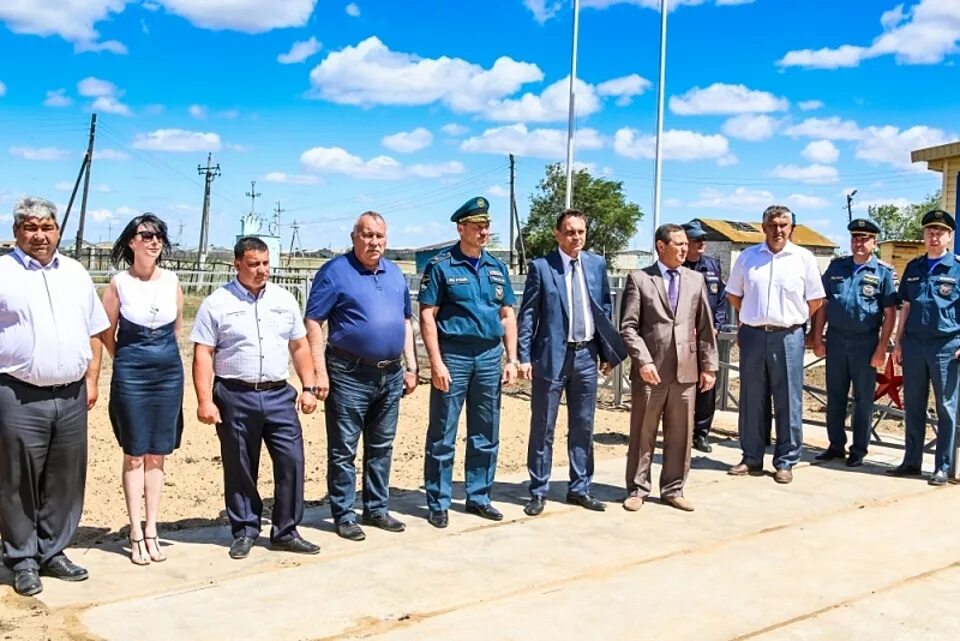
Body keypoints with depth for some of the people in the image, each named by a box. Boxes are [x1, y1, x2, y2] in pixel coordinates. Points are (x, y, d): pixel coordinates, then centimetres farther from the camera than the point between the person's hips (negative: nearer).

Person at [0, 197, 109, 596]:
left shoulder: (76, 273, 13)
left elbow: (94, 333, 17)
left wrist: (91, 379, 9)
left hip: (71, 396, 5)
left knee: (66, 480, 10)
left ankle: (53, 552, 24)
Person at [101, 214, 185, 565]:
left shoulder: (172, 281, 2)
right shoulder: (119, 284, -5)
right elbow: (107, 334, 5)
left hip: (169, 374, 3)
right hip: (130, 375, -3)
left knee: (157, 455, 8)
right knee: (134, 455, 3)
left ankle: (151, 530, 16)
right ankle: (136, 534, 10)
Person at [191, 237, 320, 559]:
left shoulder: (284, 299, 10)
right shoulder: (217, 303, -1)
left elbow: (300, 347, 13)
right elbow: (203, 355, -4)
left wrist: (309, 387, 6)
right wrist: (205, 400, -11)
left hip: (279, 394, 3)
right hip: (235, 397, -3)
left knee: (291, 461, -1)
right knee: (239, 467, 7)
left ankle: (286, 531, 13)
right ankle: (244, 531, 23)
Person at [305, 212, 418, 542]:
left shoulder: (395, 273, 12)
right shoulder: (335, 271, -6)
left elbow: (406, 320, 18)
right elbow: (313, 322, -9)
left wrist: (411, 366, 12)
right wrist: (320, 372, -15)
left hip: (391, 375, 6)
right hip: (349, 375, -6)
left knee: (381, 447, 14)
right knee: (343, 450, 2)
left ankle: (376, 509, 26)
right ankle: (344, 516, 12)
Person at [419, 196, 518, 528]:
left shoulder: (496, 267, 12)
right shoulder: (441, 265, -4)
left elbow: (507, 316, 15)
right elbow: (427, 317, -8)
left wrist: (511, 359, 7)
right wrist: (436, 363, -14)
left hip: (490, 356, 5)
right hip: (454, 355, -5)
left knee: (486, 435, 11)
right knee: (443, 435, 1)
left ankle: (478, 497, 24)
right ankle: (438, 504, 12)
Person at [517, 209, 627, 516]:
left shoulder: (597, 264, 7)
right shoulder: (541, 267, -4)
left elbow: (605, 308, 12)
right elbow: (527, 315, -4)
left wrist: (608, 351, 9)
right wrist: (525, 357, -9)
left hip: (586, 355, 4)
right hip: (552, 355, -4)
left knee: (583, 427, 12)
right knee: (542, 428, 4)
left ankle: (579, 489, 24)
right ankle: (539, 491, 16)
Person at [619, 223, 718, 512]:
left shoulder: (696, 279, 11)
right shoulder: (639, 279, -1)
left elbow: (705, 326, 11)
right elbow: (628, 326, -6)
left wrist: (709, 365, 7)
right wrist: (643, 361, -15)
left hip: (686, 371, 4)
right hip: (651, 370, -3)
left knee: (680, 434, 9)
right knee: (642, 433, 6)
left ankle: (673, 489, 22)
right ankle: (637, 489, 18)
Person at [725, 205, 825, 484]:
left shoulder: (804, 258, 0)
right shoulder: (747, 257, 6)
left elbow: (816, 300, 6)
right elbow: (734, 294, 16)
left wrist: (792, 320, 10)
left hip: (788, 337, -2)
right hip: (752, 335, 2)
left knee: (788, 401, 2)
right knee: (751, 399, 8)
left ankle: (785, 461, 12)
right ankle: (751, 458, 19)